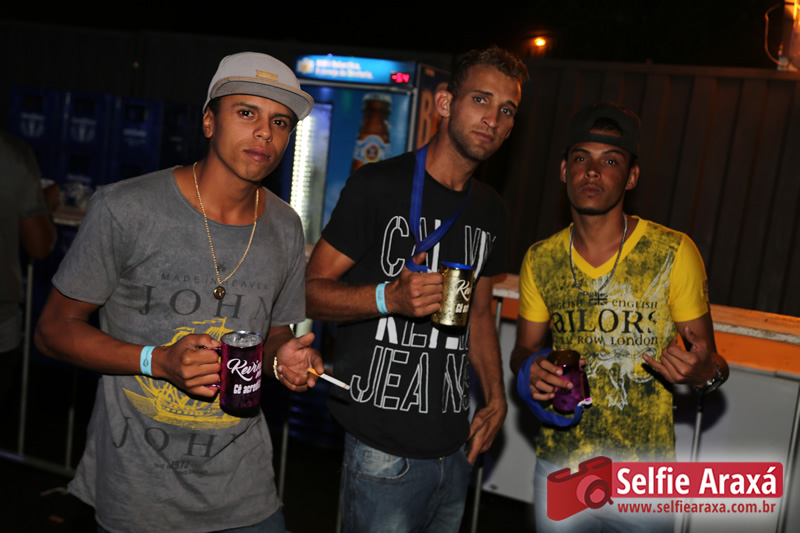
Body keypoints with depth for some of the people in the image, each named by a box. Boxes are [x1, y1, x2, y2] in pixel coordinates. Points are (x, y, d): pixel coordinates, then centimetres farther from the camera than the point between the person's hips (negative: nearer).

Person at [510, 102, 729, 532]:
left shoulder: (674, 254, -12)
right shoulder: (540, 261, -2)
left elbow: (709, 361, -4)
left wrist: (704, 372, -26)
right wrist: (531, 370, -13)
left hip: (644, 472, -2)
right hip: (557, 462, 3)